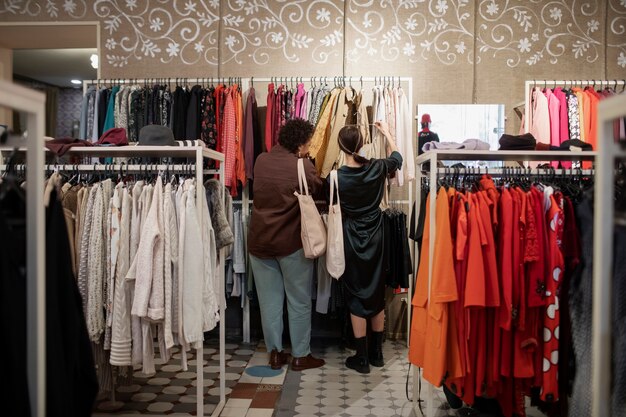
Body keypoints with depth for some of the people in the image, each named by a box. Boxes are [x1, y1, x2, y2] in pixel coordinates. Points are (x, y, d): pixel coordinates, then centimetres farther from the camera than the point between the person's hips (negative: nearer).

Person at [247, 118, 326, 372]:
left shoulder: (261, 161, 0)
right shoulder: (303, 166, -14)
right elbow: (321, 192, 0)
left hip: (259, 241, 4)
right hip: (292, 243, -4)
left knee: (269, 300, 12)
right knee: (299, 301, 10)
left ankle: (275, 353, 22)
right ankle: (300, 355, 19)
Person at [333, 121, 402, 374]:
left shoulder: (336, 177, -16)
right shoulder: (376, 168, -8)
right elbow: (396, 157, 14)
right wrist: (386, 132, 27)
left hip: (351, 242, -3)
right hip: (375, 239, 3)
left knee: (356, 297, 6)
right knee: (377, 295, 14)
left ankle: (362, 358, 13)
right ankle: (377, 353, 26)